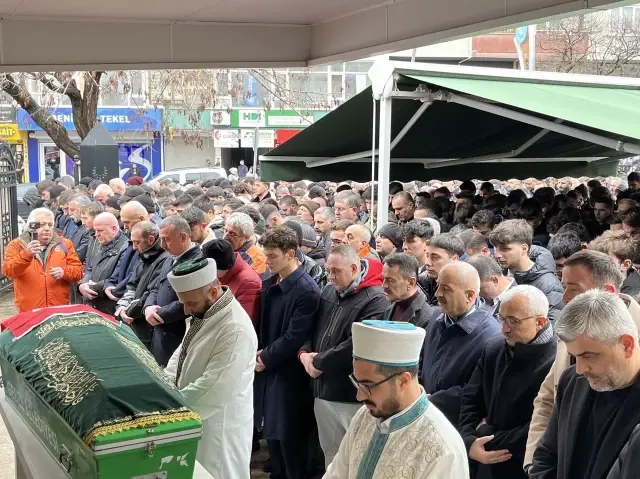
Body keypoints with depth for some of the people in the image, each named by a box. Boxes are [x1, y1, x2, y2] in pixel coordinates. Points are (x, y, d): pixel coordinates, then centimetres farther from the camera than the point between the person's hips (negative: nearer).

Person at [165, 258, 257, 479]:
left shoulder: (236, 330, -29)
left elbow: (212, 391, -29)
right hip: (196, 420, 9)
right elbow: (184, 351, 15)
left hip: (218, 427, -9)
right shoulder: (202, 313, 1)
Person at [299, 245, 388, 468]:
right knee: (330, 452, 19)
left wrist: (319, 362, -15)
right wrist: (304, 353, -5)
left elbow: (357, 346, -23)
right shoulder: (328, 291, 9)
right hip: (323, 390, 7)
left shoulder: (375, 300, -17)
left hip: (352, 395, -7)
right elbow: (310, 326, 15)